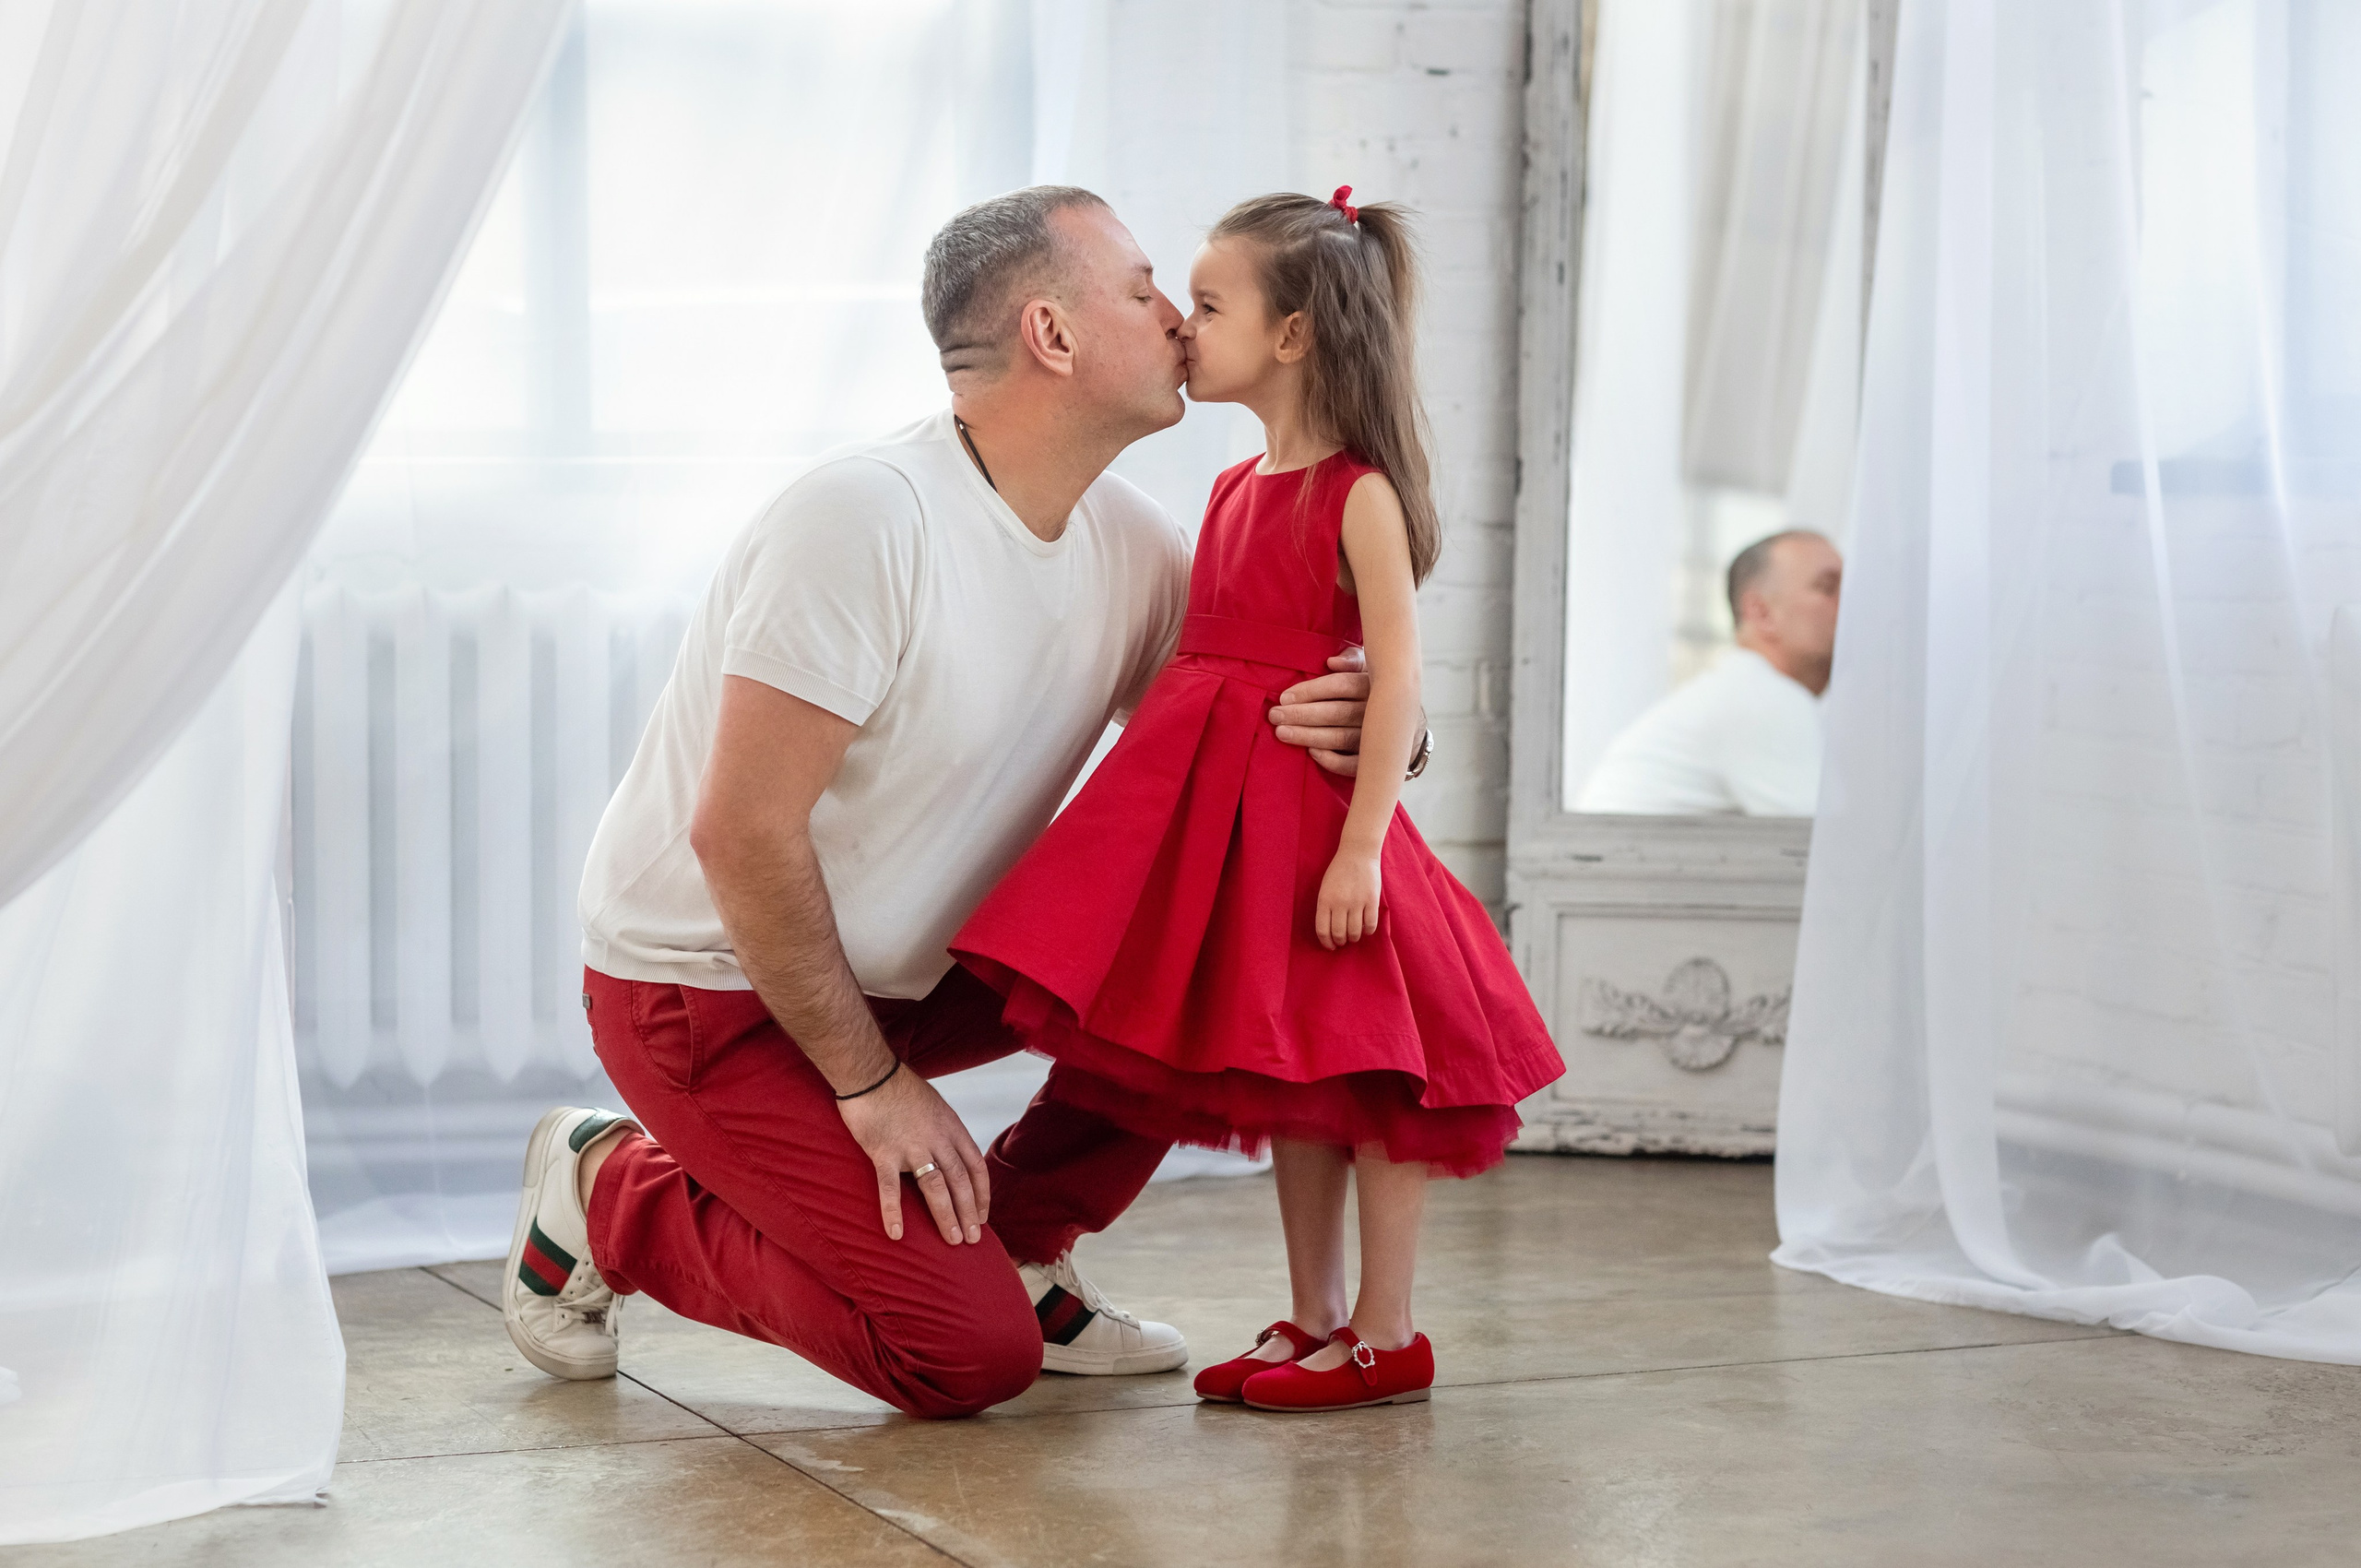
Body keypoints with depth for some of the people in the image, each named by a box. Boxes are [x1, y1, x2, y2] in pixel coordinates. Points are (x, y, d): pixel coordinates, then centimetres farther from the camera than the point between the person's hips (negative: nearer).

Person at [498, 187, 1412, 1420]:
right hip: (706, 988, -8)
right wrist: (872, 1085, -21)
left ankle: (1012, 1245, 8)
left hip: (904, 966, 8)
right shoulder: (866, 518, -26)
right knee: (970, 1358, -14)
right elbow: (741, 835, -27)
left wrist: (1370, 735, -19)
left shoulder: (1132, 547, -2)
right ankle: (611, 1196, 4)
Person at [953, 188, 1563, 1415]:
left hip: (1309, 797, -8)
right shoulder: (1235, 489, 13)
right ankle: (1313, 1321, 22)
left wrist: (1361, 843, -21)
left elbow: (1397, 677, -16)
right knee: (1286, 1080, 13)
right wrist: (1158, 789, 17)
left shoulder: (1361, 495, -11)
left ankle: (1386, 1336, 7)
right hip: (1212, 796, 8)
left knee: (1358, 1068, -1)